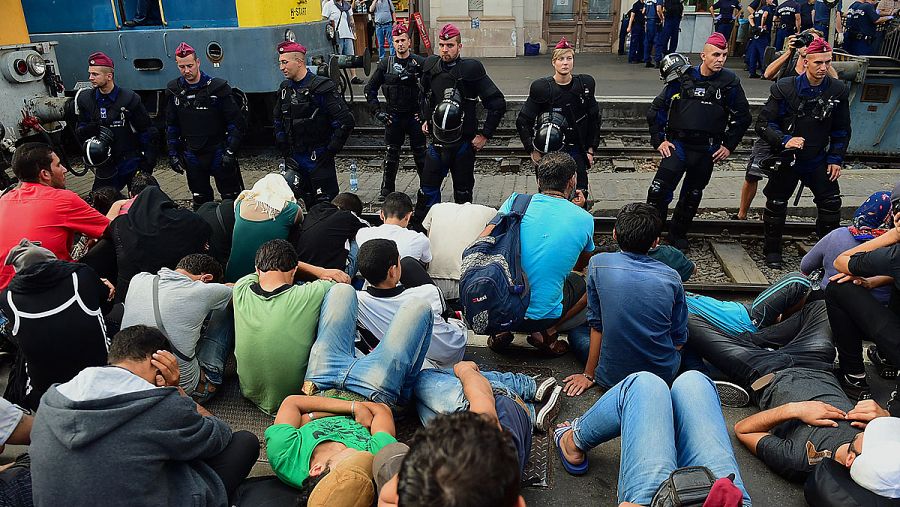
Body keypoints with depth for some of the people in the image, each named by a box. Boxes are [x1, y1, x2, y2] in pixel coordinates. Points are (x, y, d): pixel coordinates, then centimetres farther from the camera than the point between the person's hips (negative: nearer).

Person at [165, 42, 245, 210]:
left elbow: (236, 122, -8)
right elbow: (171, 126, 13)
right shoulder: (174, 91, 4)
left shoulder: (217, 87, -9)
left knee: (232, 198, 1)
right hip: (192, 155, 4)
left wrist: (230, 152, -14)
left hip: (218, 152, -4)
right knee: (200, 201, 13)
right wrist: (173, 154, 7)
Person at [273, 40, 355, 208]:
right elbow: (278, 121, 23)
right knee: (310, 205, 13)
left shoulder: (321, 87, -13)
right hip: (294, 159, 7)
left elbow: (346, 122, -16)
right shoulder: (285, 89, 9)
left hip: (318, 158, -7)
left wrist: (330, 151, -14)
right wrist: (284, 149, 12)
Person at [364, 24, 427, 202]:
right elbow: (370, 88, 9)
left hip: (415, 115, -2)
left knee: (420, 153, 2)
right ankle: (387, 189, 16)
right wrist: (377, 111, 1)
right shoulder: (386, 64, 3)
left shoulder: (420, 63, -4)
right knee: (391, 153, 6)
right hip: (393, 116, 2)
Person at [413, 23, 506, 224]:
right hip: (437, 140, 4)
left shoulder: (470, 69, -13)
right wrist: (426, 119, 19)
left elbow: (498, 103, -11)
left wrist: (485, 134, -11)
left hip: (464, 142, -4)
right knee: (427, 186, 6)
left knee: (463, 191, 8)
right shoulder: (431, 66, 2)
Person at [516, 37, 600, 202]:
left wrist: (590, 150, 8)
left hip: (576, 151, 2)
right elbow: (522, 122, -2)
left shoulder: (584, 85, 2)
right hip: (549, 151, -2)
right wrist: (532, 150, -6)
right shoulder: (542, 88, -7)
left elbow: (594, 119, 12)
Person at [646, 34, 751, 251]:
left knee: (692, 196, 13)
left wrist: (729, 145, 7)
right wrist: (659, 140, -1)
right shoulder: (682, 78, -1)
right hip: (677, 144, -2)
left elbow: (742, 116, 12)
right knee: (659, 191, -16)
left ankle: (678, 235, 29)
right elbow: (656, 109, 4)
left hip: (707, 151, 2)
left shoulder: (729, 82, 2)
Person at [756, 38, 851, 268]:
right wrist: (784, 140, -26)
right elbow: (763, 124, -12)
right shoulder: (785, 88, -13)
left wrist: (836, 159, 0)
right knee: (776, 204, 5)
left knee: (831, 204, 2)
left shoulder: (838, 91, -4)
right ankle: (772, 250, 23)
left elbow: (842, 130, 6)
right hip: (787, 158, -2)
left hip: (819, 160, 2)